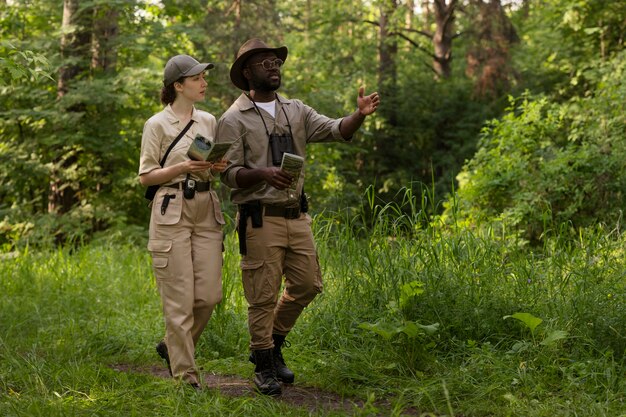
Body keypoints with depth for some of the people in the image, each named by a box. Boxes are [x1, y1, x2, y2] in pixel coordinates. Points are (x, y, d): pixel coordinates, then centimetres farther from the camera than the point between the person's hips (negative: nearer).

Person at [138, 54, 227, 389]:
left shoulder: (209, 121, 12)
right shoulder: (157, 124, -4)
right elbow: (146, 176, -4)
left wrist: (218, 168, -1)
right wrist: (182, 168, -17)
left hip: (207, 212, 5)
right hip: (172, 213, -5)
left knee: (209, 294, 1)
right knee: (179, 298, -4)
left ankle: (172, 346, 25)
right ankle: (184, 373, 5)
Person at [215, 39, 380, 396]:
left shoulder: (296, 111, 12)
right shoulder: (234, 120, -3)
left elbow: (336, 131, 0)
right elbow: (230, 174, -8)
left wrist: (360, 115, -20)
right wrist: (263, 173, -26)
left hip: (297, 215, 6)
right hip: (260, 218, -5)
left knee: (307, 284, 8)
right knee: (263, 296, -2)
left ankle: (273, 343, 28)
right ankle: (264, 365, 13)